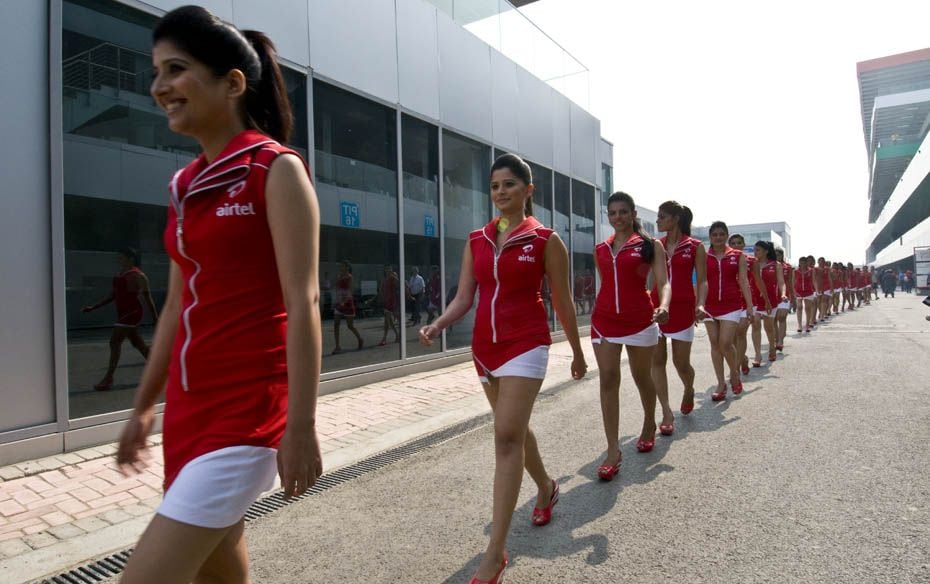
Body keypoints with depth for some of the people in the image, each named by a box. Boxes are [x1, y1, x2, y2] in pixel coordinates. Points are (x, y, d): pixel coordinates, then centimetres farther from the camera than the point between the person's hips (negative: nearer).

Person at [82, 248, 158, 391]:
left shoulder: (137, 275, -10)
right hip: (123, 313, 9)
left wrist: (155, 318, -10)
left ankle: (108, 379, -9)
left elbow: (147, 297, -10)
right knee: (137, 343, 13)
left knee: (115, 341, -12)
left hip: (132, 312, -9)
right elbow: (112, 296, 21)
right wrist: (93, 307, 16)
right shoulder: (119, 275, 15)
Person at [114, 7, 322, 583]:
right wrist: (144, 406, 18)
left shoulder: (276, 169, -10)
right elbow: (178, 304, 16)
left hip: (248, 406, -8)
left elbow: (303, 303, -16)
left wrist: (300, 427, -18)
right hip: (189, 403, 8)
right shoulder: (187, 183, 11)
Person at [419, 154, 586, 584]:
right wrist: (437, 325, -15)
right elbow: (464, 298, 4)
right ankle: (546, 488, 47)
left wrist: (577, 352, 10)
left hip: (526, 343, -5)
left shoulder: (545, 240, -3)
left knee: (507, 435, -14)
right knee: (514, 429, 19)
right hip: (485, 345, 6)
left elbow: (563, 302, 2)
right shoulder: (476, 240, 7)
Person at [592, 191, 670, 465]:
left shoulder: (650, 245, 1)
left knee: (642, 377, 13)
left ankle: (649, 425, 42)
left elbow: (663, 281, -9)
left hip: (639, 320, -2)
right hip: (604, 320, 3)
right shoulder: (600, 249, 11)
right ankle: (613, 451, -2)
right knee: (608, 380, -6)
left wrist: (663, 306, -29)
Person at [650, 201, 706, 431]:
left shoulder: (695, 246, 1)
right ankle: (667, 414, 3)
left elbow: (702, 281, 0)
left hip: (683, 307, -2)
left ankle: (689, 391, 38)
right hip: (656, 306, 3)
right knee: (657, 360, -4)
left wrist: (700, 304, -17)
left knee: (681, 362, 4)